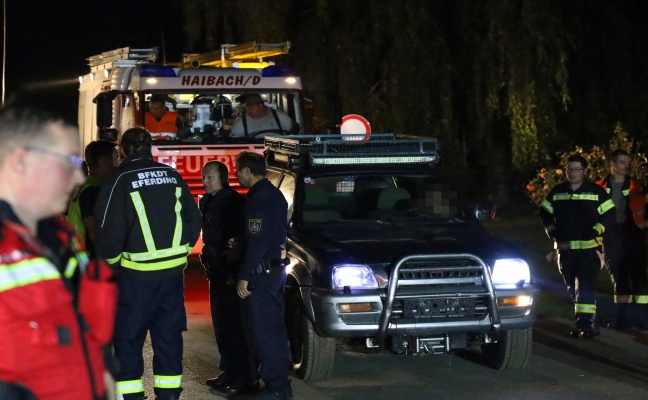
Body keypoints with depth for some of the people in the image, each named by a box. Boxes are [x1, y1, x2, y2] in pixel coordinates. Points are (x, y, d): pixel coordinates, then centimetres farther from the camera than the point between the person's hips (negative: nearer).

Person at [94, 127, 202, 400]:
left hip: (137, 274, -5)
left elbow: (110, 229, -10)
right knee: (169, 336, 12)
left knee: (128, 339, 3)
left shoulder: (121, 180, -8)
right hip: (173, 270, 5)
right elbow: (194, 220, 10)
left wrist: (110, 260, 5)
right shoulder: (172, 176, 8)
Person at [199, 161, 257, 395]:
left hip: (232, 270, -9)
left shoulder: (234, 202, -14)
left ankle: (245, 376, -4)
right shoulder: (207, 202, 13)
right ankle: (229, 371, 23)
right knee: (221, 323, 13)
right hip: (217, 270, 9)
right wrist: (208, 258, 10)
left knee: (235, 323, -8)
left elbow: (242, 236, -19)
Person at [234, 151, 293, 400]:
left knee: (264, 329, -6)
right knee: (273, 327, 16)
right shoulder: (274, 195, 14)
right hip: (275, 267, 10)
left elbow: (256, 241, -22)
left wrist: (244, 276, -20)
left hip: (261, 271, -10)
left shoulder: (258, 199, -18)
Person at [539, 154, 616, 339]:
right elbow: (544, 213, 17)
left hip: (589, 247, -5)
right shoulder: (557, 192, 9)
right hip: (565, 248, 5)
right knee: (572, 288, 11)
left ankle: (586, 325, -13)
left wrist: (596, 230, -12)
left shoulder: (596, 192, -1)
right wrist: (552, 231, 3)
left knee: (585, 287, -14)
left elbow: (609, 215, 1)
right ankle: (591, 323, 23)